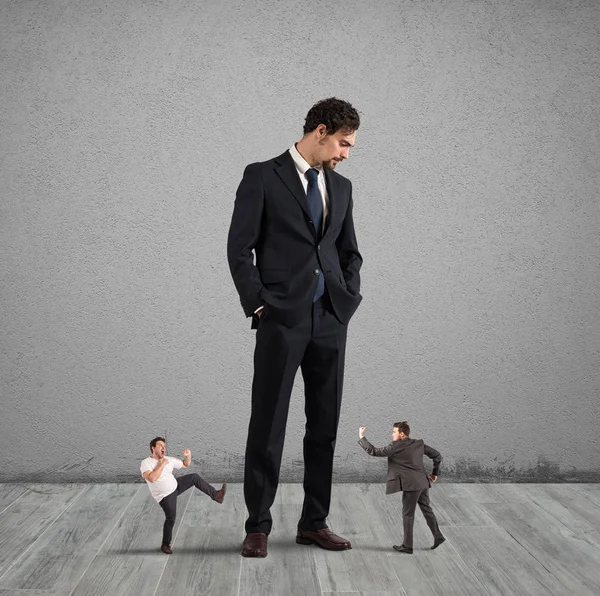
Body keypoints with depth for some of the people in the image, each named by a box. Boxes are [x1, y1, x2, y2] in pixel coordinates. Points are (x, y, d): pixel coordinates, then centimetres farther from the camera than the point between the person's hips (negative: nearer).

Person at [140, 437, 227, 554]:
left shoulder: (169, 459, -1)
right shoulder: (146, 463, -19)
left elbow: (185, 465, 11)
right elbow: (151, 478, -36)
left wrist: (188, 456, -10)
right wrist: (162, 464, -27)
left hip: (175, 486, 6)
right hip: (165, 496, -6)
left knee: (194, 477, -2)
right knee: (171, 518, -9)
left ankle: (215, 495, 6)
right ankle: (165, 545, 10)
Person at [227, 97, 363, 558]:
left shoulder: (341, 187, 14)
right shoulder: (262, 177, -2)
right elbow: (239, 249, -5)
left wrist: (349, 298, 6)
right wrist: (258, 305, -9)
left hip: (331, 321, 5)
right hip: (281, 319, -5)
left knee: (324, 426, 9)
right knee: (267, 426, 1)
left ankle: (314, 523, 21)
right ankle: (258, 527, 13)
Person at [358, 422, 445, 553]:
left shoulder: (395, 447, -11)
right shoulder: (419, 443, 9)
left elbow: (373, 451, -11)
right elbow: (437, 455, 12)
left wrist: (362, 437, -1)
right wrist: (435, 472, 22)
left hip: (411, 485, -7)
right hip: (423, 483, 7)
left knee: (408, 515, 3)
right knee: (427, 510, 21)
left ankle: (407, 546, 11)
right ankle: (438, 536, 26)